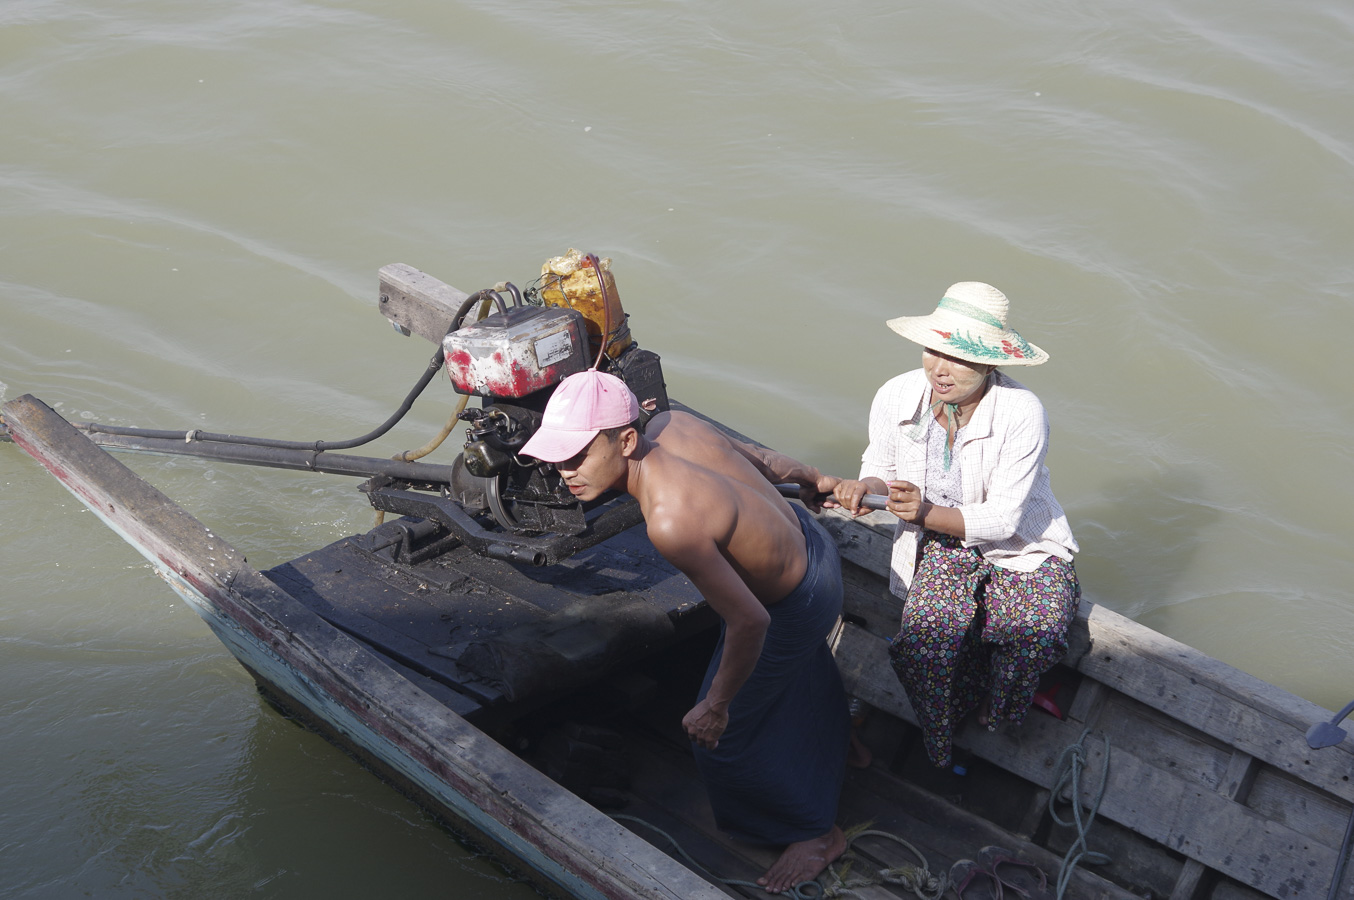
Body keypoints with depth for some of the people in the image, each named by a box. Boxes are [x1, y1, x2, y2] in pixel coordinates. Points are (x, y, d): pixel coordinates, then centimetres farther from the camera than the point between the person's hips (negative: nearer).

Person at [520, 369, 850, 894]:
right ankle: (833, 745, 71)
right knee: (801, 676, 38)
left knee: (724, 736, 11)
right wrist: (810, 478, 20)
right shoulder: (672, 424, -20)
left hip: (796, 607, -8)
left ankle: (817, 835, 34)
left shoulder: (671, 521, -43)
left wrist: (716, 707, -20)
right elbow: (751, 455, 0)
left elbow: (750, 621, -36)